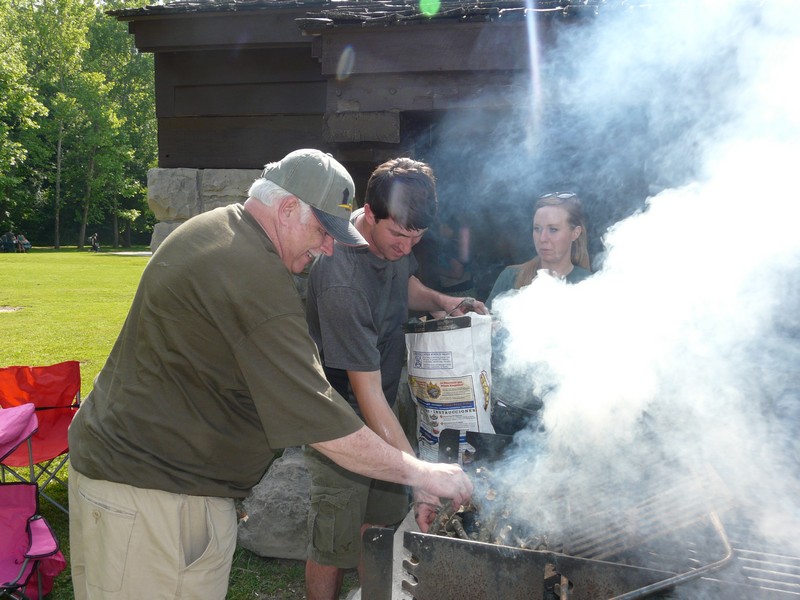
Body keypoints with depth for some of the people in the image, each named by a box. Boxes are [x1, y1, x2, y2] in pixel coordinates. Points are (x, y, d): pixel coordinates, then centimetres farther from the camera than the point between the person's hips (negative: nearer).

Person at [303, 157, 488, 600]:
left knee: (384, 528, 15)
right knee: (334, 548, 3)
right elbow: (367, 392, -31)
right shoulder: (342, 283, -33)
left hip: (381, 417, 8)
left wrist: (440, 301, -3)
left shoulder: (393, 236, -7)